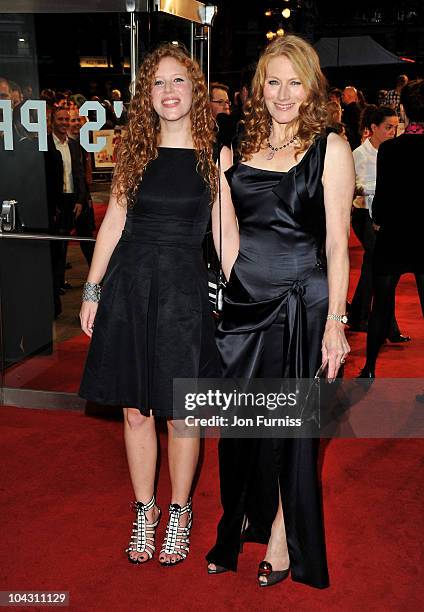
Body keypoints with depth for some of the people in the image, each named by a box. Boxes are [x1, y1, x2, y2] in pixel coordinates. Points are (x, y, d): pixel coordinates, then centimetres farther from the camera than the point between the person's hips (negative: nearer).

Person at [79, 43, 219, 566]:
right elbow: (114, 222, 10)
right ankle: (144, 509, 29)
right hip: (128, 283, 3)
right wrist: (92, 290, 7)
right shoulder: (136, 151, 8)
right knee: (135, 410, 10)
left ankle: (179, 510, 27)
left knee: (179, 412, 6)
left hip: (183, 289, -2)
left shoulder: (214, 154, 1)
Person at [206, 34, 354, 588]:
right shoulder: (237, 149, 8)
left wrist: (335, 322, -12)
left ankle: (283, 539, 27)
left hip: (301, 303, -4)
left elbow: (337, 245, -8)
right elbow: (228, 235, 13)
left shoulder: (330, 149, -4)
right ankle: (239, 531, 34)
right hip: (244, 301, 4)